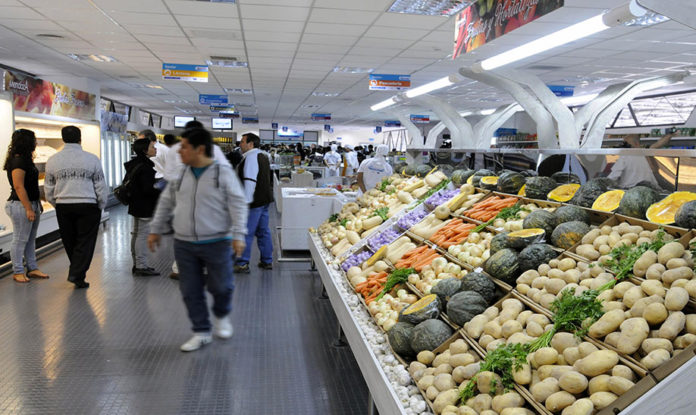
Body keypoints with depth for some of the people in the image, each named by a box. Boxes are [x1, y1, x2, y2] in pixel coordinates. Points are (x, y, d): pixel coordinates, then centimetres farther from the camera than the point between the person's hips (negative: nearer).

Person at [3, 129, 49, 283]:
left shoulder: (25, 160, 14)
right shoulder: (18, 161, -15)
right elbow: (18, 187, -20)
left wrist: (38, 204, 21)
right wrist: (28, 208, -22)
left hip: (31, 204, 10)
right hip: (21, 206, -10)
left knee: (31, 239, 14)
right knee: (20, 240, -1)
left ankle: (32, 269, 22)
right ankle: (18, 272, 8)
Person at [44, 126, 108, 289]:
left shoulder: (53, 160, 3)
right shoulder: (92, 159, -6)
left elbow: (48, 189, 8)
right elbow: (101, 187, -3)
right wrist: (101, 206, 9)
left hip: (63, 206, 4)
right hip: (87, 206, -3)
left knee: (70, 242, 16)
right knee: (85, 242, 2)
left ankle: (76, 271, 30)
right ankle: (77, 275, -5)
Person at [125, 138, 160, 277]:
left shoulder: (134, 164, 11)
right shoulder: (145, 167, -21)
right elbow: (148, 189, -24)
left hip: (135, 205, 10)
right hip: (144, 206, -10)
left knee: (136, 233, 15)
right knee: (143, 234, -5)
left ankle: (137, 264, 26)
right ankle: (141, 267, 0)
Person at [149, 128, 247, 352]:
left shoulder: (223, 172, -8)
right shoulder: (180, 173, 6)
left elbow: (238, 205, -9)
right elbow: (165, 203, 16)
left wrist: (238, 235, -15)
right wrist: (155, 230, 17)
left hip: (216, 243, -4)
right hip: (184, 244, 4)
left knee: (220, 287, 3)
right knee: (190, 291, 8)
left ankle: (222, 316, 35)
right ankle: (202, 332, 23)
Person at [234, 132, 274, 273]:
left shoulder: (251, 157, -14)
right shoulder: (262, 156, 17)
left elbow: (250, 181, -22)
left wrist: (246, 202, -23)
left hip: (254, 202, -10)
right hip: (265, 199, 10)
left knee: (246, 233, -5)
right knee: (263, 231, 14)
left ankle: (242, 264, -1)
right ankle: (267, 261, 19)